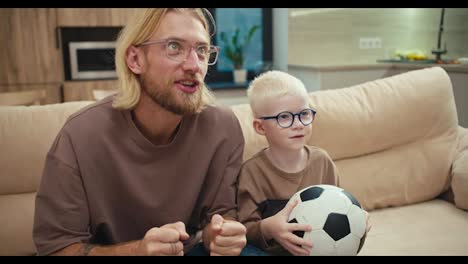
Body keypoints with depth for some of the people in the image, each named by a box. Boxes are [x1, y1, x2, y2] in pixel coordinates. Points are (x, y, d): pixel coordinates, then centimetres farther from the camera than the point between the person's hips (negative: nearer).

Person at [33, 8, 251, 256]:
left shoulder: (223, 128, -16)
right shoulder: (81, 136, -22)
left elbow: (220, 210, -5)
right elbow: (55, 246, -16)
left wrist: (219, 234, -27)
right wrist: (138, 251, -33)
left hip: (188, 250, 2)